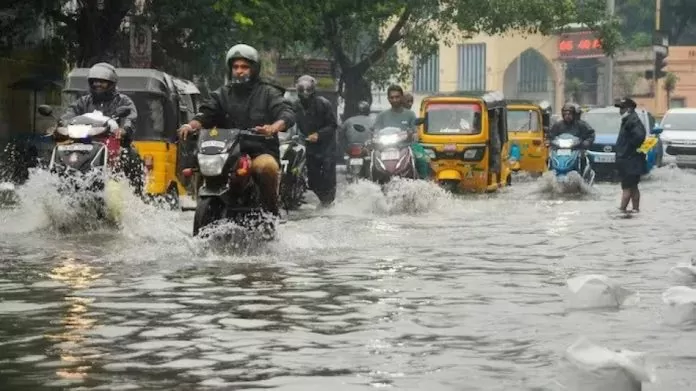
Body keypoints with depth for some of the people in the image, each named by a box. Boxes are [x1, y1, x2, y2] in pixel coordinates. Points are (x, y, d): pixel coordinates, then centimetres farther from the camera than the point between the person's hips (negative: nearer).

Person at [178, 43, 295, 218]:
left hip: (260, 152, -3)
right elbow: (207, 113, 6)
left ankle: (271, 208, -16)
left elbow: (288, 113, -5)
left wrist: (274, 127, -30)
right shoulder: (222, 94, 20)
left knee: (267, 166, -36)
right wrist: (192, 125, -18)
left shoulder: (267, 93, 10)